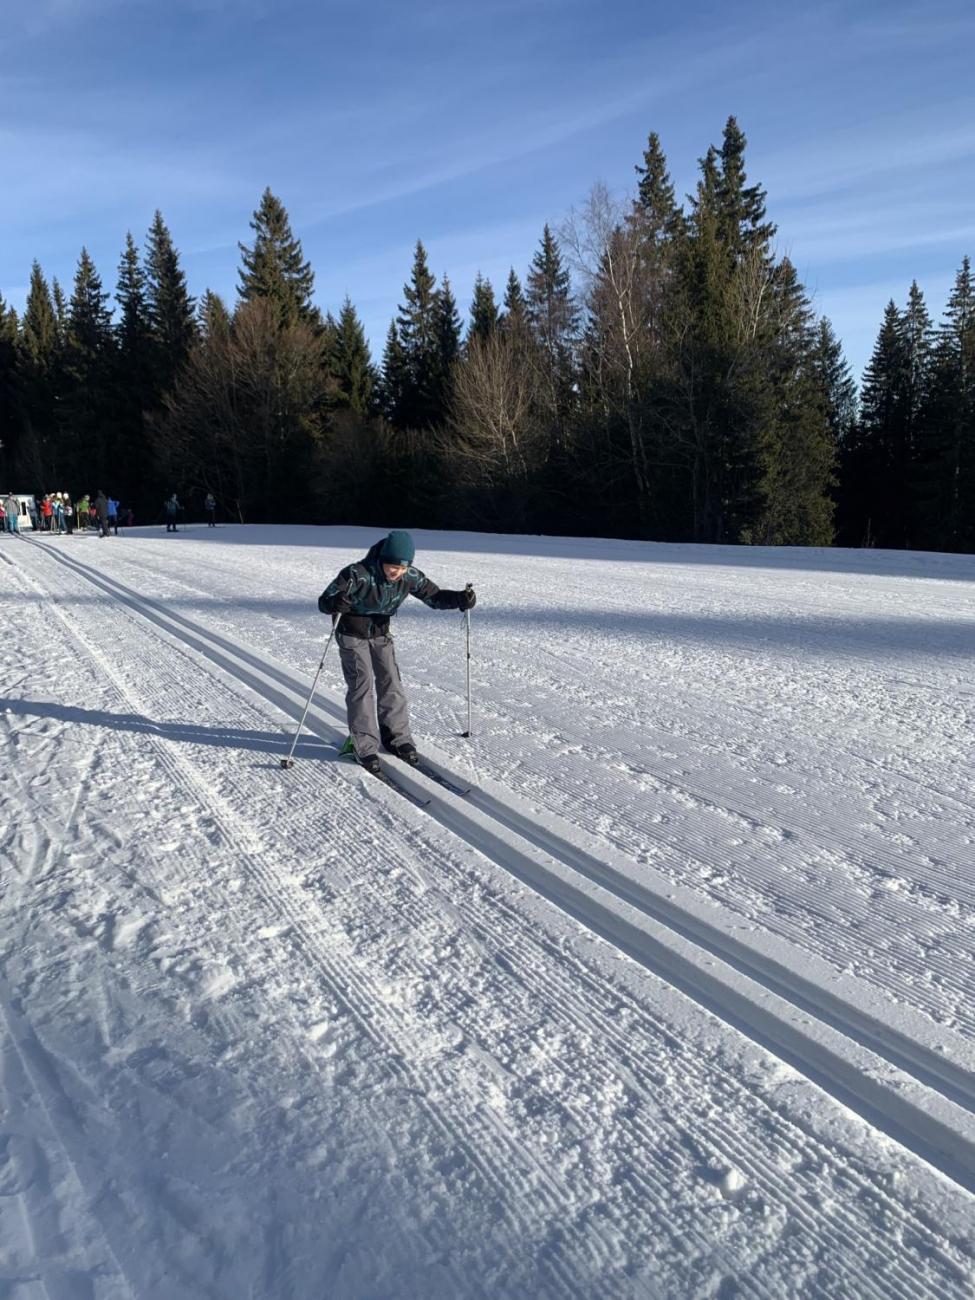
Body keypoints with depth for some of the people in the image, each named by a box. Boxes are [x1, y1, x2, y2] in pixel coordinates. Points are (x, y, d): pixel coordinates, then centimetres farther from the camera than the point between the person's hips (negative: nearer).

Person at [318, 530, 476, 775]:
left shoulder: (410, 577, -16)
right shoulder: (358, 574, -30)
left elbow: (433, 596, -5)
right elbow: (324, 601, -29)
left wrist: (460, 599, -23)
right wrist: (335, 603, -53)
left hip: (381, 634, 5)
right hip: (352, 635, -4)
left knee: (391, 684, 3)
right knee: (362, 687, -9)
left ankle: (397, 738, 20)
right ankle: (365, 747, 0)